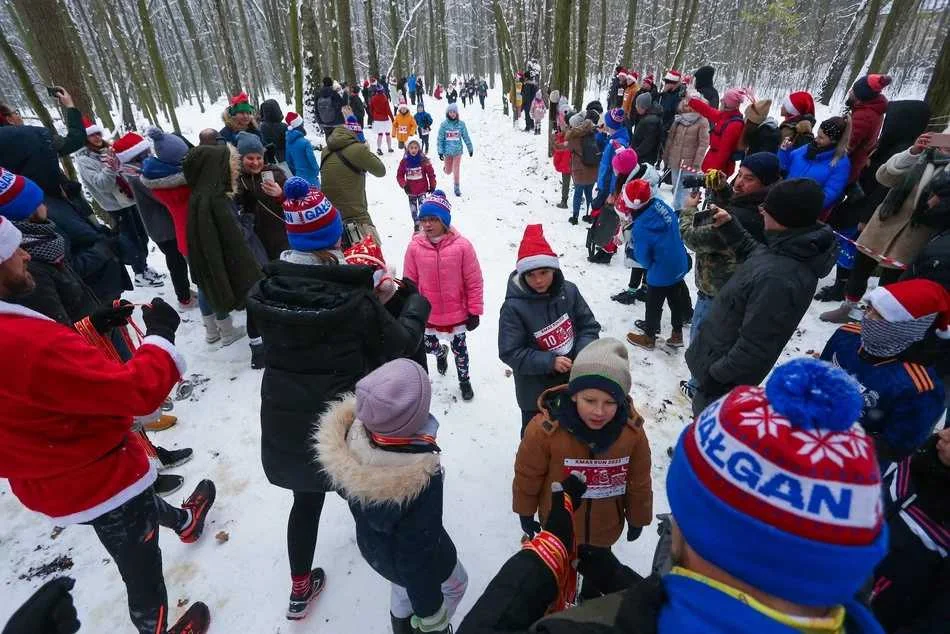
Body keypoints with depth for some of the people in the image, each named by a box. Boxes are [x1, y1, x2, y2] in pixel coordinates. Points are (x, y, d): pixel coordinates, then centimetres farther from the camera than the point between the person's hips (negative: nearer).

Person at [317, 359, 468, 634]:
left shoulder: (348, 435, -29)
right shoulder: (421, 478, -44)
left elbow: (343, 488, -6)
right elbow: (418, 551, -30)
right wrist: (430, 611, -12)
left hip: (370, 545, 6)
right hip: (417, 559, -5)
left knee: (403, 582, 38)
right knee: (455, 584, 29)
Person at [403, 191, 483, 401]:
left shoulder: (462, 245, -19)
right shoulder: (415, 246, -14)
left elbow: (474, 282, -12)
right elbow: (409, 282, -3)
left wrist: (474, 311, -8)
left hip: (457, 312, -2)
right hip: (427, 313, 2)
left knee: (459, 348, 18)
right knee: (428, 345, 22)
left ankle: (464, 379, 46)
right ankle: (441, 353, 60)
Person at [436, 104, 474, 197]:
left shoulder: (461, 124, -5)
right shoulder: (444, 124, -6)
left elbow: (466, 137, 3)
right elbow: (440, 139, -4)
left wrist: (470, 148, 9)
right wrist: (440, 151, -8)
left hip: (458, 151, 0)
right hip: (447, 151, 1)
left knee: (456, 170, -2)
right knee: (448, 171, 13)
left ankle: (457, 188, 14)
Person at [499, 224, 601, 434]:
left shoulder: (569, 291, -10)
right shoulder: (513, 307, -23)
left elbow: (589, 326, 0)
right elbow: (510, 352, -21)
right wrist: (549, 362, -28)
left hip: (573, 382, 5)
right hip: (536, 391, -4)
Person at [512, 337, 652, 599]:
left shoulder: (632, 431, -27)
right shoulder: (544, 428, -35)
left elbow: (639, 481, -8)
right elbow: (527, 475, -16)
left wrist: (638, 518, 6)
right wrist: (525, 512, -2)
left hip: (604, 527, 2)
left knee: (599, 570, 33)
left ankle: (593, 598, 66)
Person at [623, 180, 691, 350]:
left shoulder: (640, 227, -30)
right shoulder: (660, 205, -12)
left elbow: (643, 258, -18)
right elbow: (676, 222, 8)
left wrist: (649, 265, 3)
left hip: (661, 273, -7)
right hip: (679, 266, 7)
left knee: (653, 305, 14)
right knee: (677, 301, 22)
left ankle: (649, 338, 34)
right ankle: (677, 334, 39)